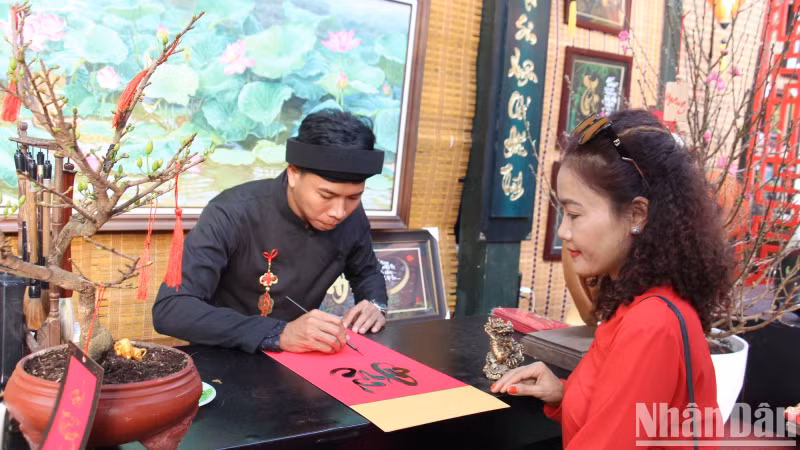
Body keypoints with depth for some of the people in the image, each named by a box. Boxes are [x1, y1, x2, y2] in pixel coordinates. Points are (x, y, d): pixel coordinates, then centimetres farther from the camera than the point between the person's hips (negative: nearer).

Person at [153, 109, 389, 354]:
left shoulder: (351, 216, -8)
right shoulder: (233, 214, -22)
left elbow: (366, 272, 11)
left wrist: (375, 304, -10)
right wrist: (278, 333, -38)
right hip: (229, 357, -3)